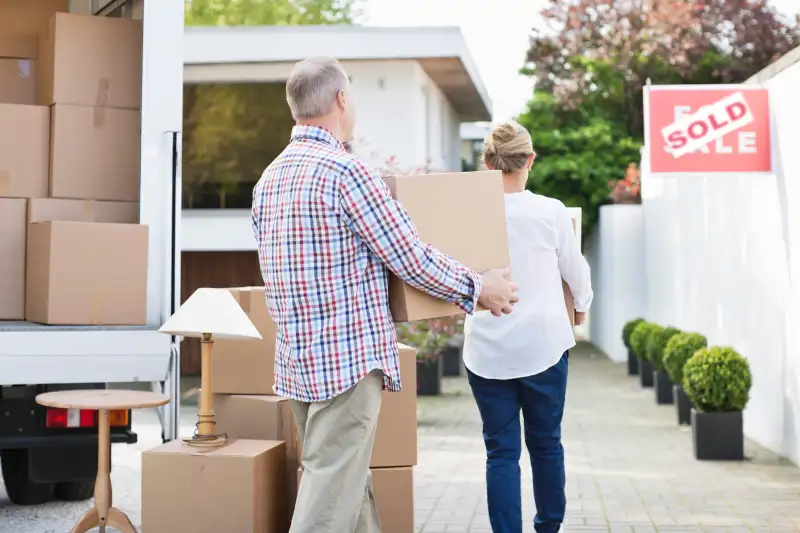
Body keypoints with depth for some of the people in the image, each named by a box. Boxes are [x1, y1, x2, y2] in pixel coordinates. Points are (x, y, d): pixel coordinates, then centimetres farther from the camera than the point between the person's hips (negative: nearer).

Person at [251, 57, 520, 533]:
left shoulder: (269, 179, 10)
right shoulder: (347, 171, -15)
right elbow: (412, 261, -13)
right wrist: (478, 288, 2)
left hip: (298, 360, 8)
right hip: (349, 359, -8)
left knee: (350, 482, 17)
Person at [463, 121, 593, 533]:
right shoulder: (550, 211, -7)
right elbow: (576, 271, 8)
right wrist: (582, 307, 28)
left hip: (487, 350, 0)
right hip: (542, 345, 0)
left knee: (501, 450, 6)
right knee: (545, 443, 16)